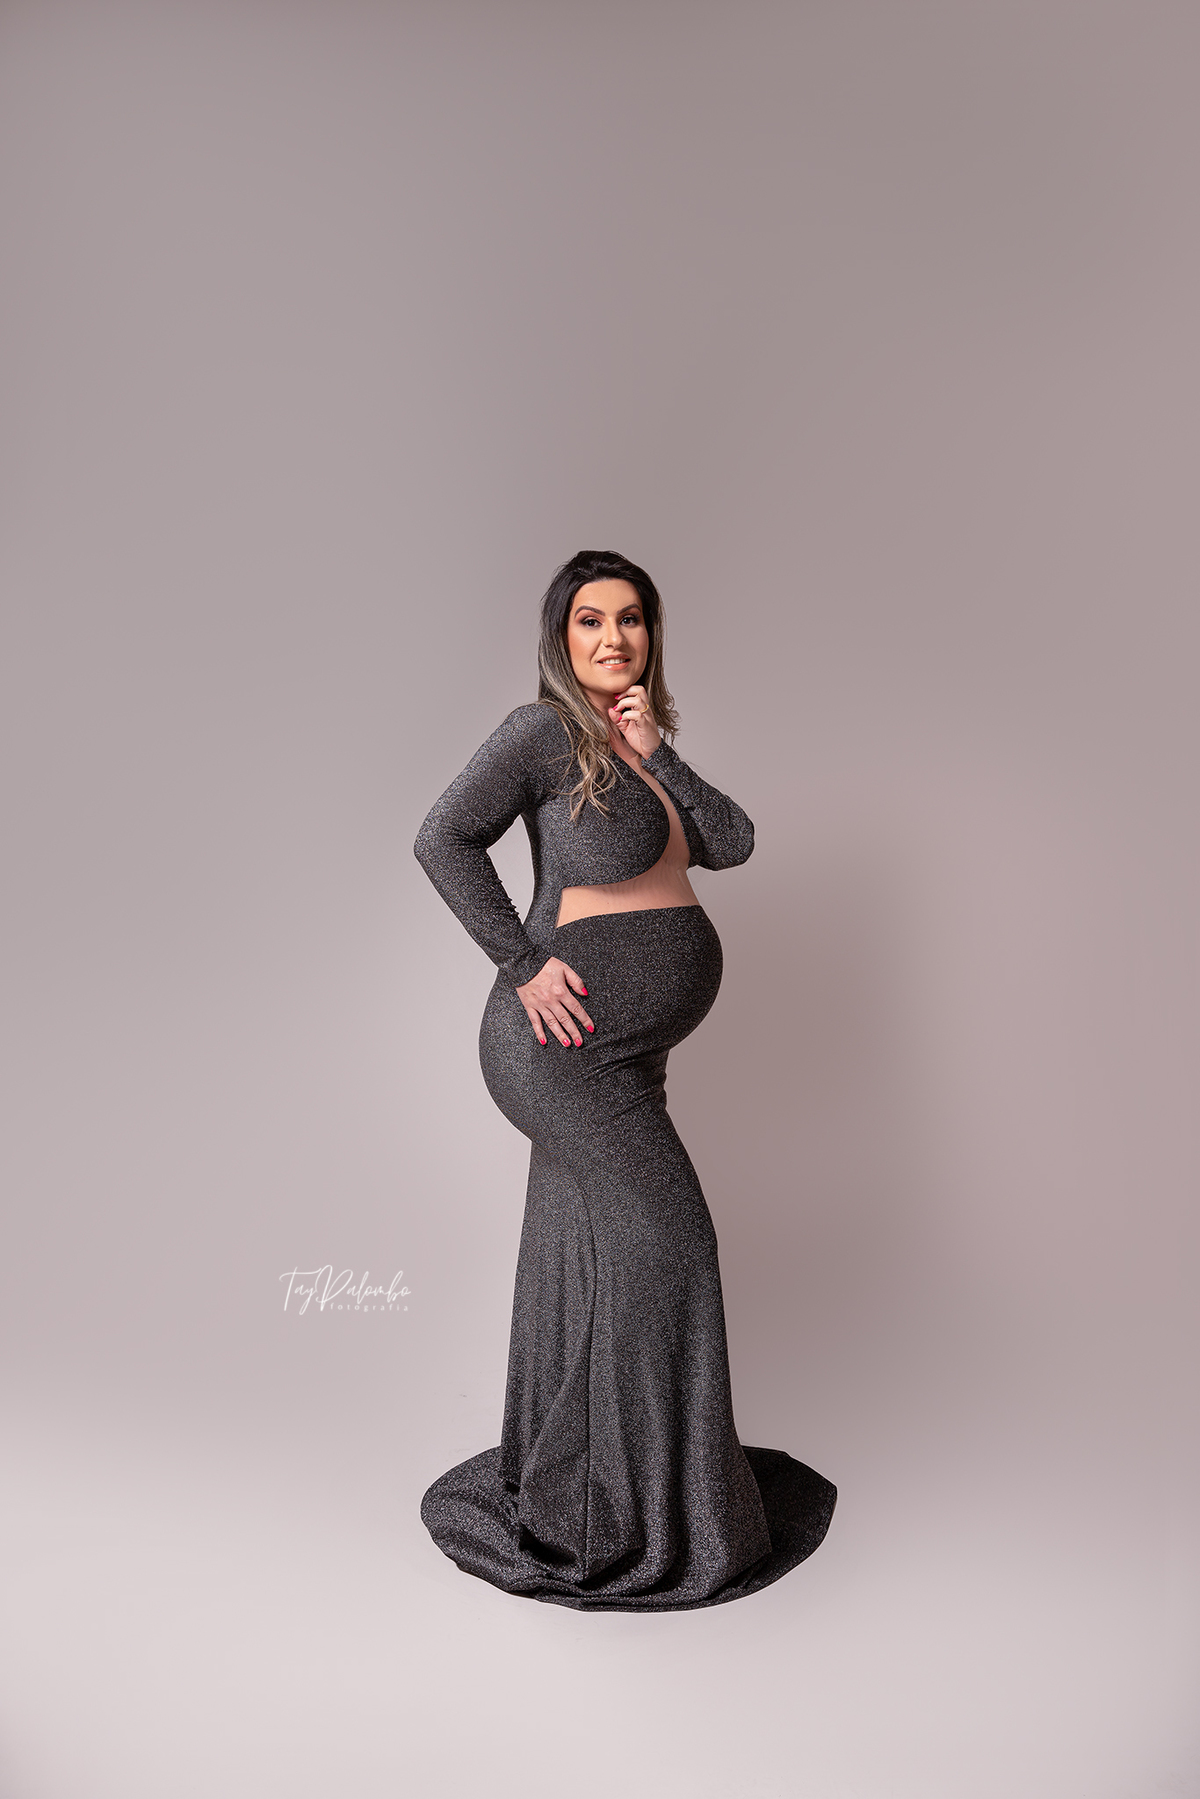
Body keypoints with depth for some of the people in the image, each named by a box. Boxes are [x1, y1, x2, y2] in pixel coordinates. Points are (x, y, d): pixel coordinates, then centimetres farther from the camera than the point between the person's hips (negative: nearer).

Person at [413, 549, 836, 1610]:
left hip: (622, 1049, 9)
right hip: (572, 1036, -9)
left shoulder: (635, 747, 16)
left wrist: (656, 753, -6)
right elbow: (446, 840, -16)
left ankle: (555, 1501, 29)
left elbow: (732, 844, 5)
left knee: (582, 1264, 14)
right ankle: (649, 1513, 9)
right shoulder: (545, 730, -9)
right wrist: (524, 964, -19)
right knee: (663, 1236, -7)